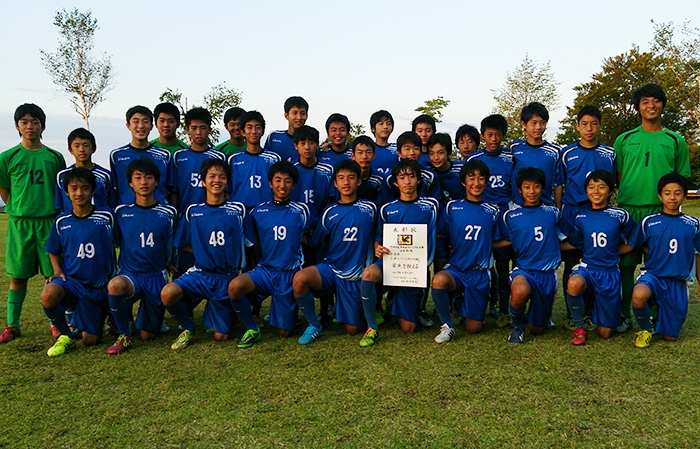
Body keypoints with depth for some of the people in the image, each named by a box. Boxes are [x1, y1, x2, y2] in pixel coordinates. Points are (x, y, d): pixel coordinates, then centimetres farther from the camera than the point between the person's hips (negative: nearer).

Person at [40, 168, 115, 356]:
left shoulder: (106, 218, -7)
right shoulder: (61, 221, 1)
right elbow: (53, 252, 15)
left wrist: (112, 280, -7)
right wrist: (57, 271, -4)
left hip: (97, 286, -1)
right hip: (70, 279, 1)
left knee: (90, 340, 0)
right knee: (48, 295, -35)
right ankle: (65, 336, -5)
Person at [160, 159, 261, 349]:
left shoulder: (238, 210, -1)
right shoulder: (193, 211, 2)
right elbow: (182, 244, 10)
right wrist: (206, 253, 3)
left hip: (228, 277, -1)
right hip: (200, 273, 2)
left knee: (220, 337, -12)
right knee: (167, 293, -27)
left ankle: (252, 328, 20)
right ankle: (188, 329, 0)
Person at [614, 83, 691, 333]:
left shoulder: (675, 141, 10)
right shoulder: (624, 140, 11)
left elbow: (682, 179, 11)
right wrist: (621, 203, 3)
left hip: (662, 211, 0)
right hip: (628, 210, 1)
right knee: (626, 264, 2)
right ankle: (624, 315, 13)